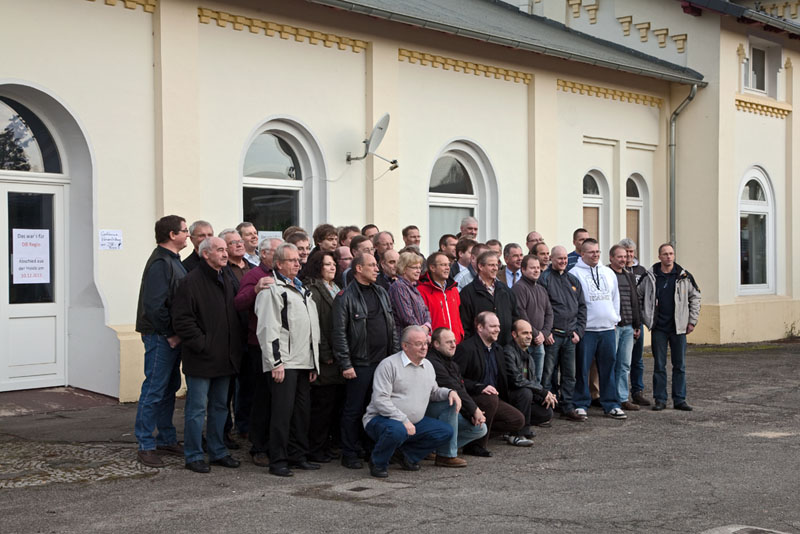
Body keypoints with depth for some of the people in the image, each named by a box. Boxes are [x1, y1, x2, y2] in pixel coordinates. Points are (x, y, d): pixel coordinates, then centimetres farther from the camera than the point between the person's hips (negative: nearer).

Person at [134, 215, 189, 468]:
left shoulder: (172, 260, 15)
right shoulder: (160, 263, -16)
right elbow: (154, 305, -23)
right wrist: (170, 334, -17)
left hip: (172, 337, 10)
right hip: (160, 337, -10)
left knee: (170, 388, 15)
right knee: (154, 390, -4)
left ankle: (167, 439, 25)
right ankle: (146, 445, 2)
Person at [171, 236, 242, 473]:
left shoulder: (229, 280, 12)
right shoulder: (192, 281, -11)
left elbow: (238, 313, 20)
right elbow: (182, 319, -15)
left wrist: (236, 346, 11)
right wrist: (201, 344, -17)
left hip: (225, 357, 7)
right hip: (201, 358, -7)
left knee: (220, 406, 15)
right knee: (197, 408, 0)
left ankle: (218, 451, 25)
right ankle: (194, 456, 10)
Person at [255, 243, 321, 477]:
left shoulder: (302, 290, 21)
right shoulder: (272, 289, -5)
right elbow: (267, 328, -13)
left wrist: (314, 363, 20)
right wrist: (276, 362, -17)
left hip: (304, 361, 8)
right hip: (284, 363, -8)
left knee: (302, 411, 10)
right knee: (282, 411, -7)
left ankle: (298, 455, 20)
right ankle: (278, 461, 0)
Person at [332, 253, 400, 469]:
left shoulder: (382, 293, 13)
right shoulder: (345, 297, -8)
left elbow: (392, 327, 17)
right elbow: (339, 333, -11)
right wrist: (345, 364, -14)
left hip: (383, 361, 6)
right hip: (360, 364, -6)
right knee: (354, 410, 0)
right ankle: (350, 454, 9)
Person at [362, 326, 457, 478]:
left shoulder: (428, 366, 12)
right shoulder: (389, 365, -12)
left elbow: (433, 392, 26)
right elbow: (380, 400, -19)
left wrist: (450, 392, 4)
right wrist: (403, 420, -25)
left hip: (414, 422, 7)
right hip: (381, 419, -7)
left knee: (446, 431, -7)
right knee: (397, 430, -40)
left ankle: (406, 453, 8)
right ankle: (378, 462, -9)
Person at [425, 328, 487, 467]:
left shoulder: (453, 365, 15)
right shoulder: (432, 363, -17)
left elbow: (462, 391, 8)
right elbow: (454, 389, -23)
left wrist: (472, 415, -9)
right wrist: (475, 410, -20)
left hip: (449, 412, 9)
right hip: (429, 410, -9)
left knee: (480, 428, -1)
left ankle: (436, 447, 4)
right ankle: (445, 455, -29)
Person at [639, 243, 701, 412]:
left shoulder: (684, 276, 1)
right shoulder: (650, 276, 1)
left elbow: (695, 297, 8)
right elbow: (638, 296, 10)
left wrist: (692, 321, 3)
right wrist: (645, 317, 5)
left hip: (678, 327, 0)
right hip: (658, 327, 0)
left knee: (680, 365, 5)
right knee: (659, 365, 4)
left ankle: (680, 399, 12)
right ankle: (660, 399, 11)